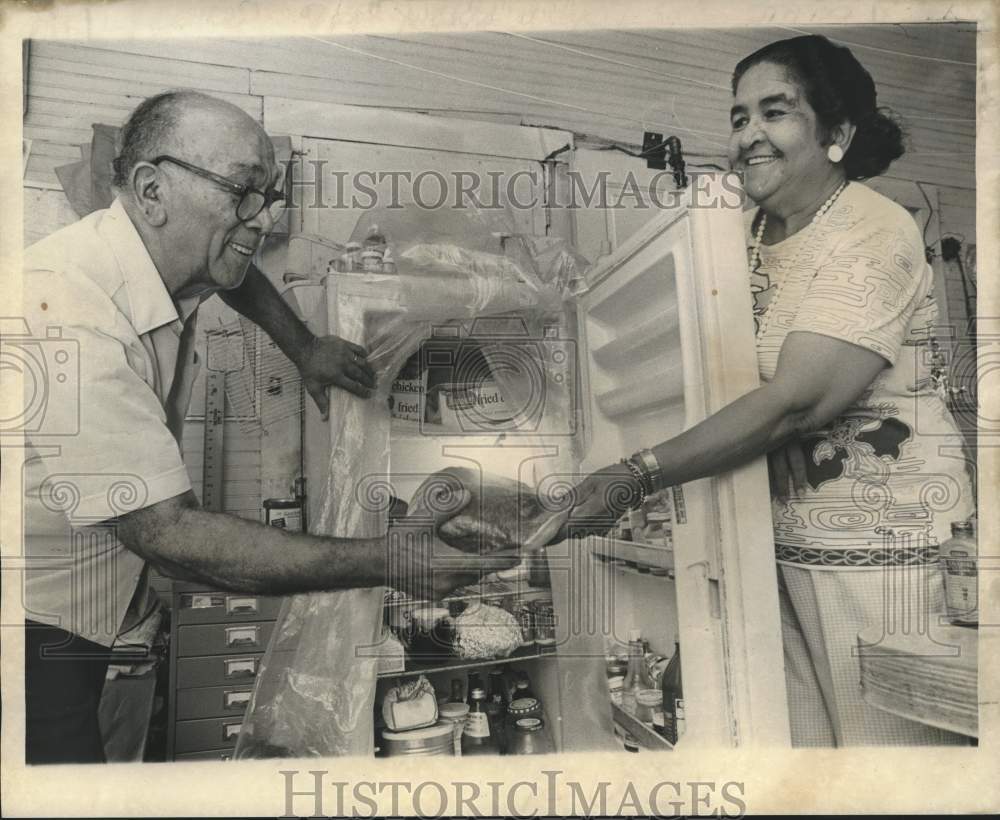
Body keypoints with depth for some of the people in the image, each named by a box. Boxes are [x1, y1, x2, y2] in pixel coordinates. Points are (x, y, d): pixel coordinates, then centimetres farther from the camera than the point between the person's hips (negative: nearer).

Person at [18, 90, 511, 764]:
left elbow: (236, 272, 20)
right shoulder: (68, 320, -34)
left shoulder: (167, 251, -6)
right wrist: (386, 562, -35)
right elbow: (169, 533, -35)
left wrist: (304, 348, 10)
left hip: (99, 600, 8)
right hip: (38, 624, -8)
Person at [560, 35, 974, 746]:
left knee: (888, 737, 6)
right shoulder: (748, 231, 10)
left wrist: (637, 477, -26)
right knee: (798, 737, 12)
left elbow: (793, 402, -24)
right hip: (782, 538, 6)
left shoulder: (875, 234, -13)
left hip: (881, 545, -6)